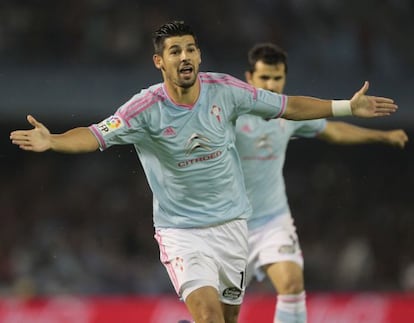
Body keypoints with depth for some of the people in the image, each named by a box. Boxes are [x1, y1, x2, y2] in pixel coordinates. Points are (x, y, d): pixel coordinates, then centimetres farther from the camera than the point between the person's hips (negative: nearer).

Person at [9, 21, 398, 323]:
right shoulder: (146, 108, -16)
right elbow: (96, 134, -26)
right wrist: (50, 141, -45)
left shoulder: (224, 90, -6)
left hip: (231, 223, 4)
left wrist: (348, 107, 7)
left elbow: (288, 106, 5)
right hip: (180, 230, -4)